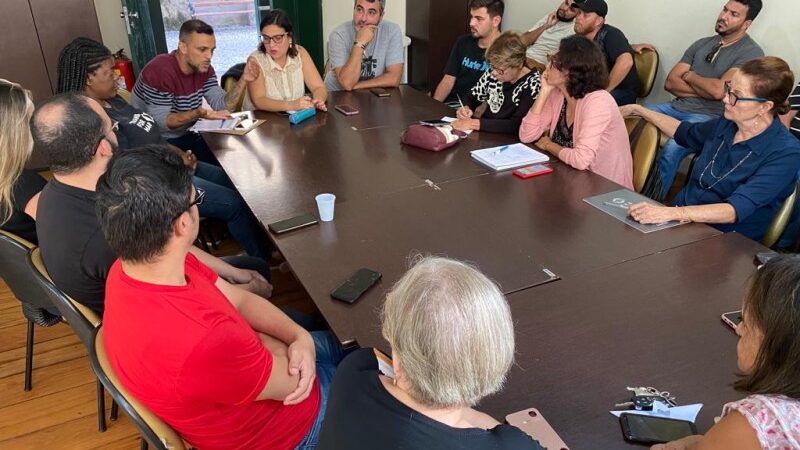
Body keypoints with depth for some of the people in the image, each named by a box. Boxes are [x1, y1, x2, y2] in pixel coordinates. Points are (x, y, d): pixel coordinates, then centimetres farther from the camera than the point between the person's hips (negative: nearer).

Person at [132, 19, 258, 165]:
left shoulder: (204, 69, -1)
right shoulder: (160, 71, -24)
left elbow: (223, 106, -8)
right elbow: (160, 121, -25)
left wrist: (243, 80, -21)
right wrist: (197, 114, -38)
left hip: (184, 136, 7)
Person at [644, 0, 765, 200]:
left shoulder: (751, 53, -3)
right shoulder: (701, 44, 16)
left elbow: (719, 90, -17)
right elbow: (670, 82, 8)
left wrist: (690, 75, 0)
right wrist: (705, 89, -6)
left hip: (709, 118, -6)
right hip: (675, 107, 6)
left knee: (670, 149, -35)